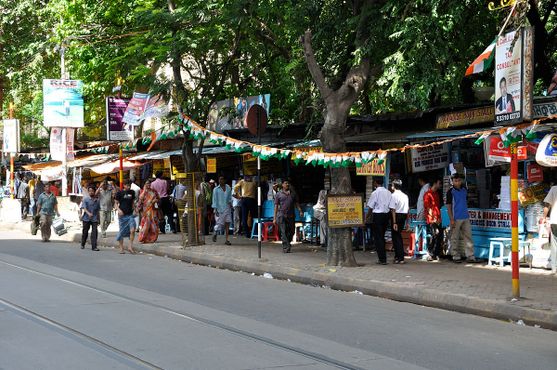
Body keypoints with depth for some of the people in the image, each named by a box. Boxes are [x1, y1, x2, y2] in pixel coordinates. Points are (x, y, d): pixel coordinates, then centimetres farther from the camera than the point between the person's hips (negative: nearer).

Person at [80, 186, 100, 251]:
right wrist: (88, 213, -31)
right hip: (86, 219, -1)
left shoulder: (97, 200, 8)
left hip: (94, 219, 1)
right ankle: (82, 245, 29)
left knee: (94, 232, -9)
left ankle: (94, 246, -10)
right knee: (85, 232, 9)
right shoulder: (85, 199, -1)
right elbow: (84, 208, -12)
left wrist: (98, 219, 17)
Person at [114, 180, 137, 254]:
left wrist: (133, 209, 12)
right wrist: (118, 210, -15)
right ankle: (121, 248, 14)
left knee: (132, 230, -15)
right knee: (122, 232, 3)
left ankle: (130, 247, -6)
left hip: (130, 214, 2)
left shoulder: (132, 192, 9)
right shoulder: (119, 193, -1)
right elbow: (116, 203, 2)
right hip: (122, 215, -2)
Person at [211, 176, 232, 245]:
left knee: (227, 223, -5)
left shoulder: (228, 188, 11)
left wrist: (230, 202, 0)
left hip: (227, 208, 3)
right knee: (220, 223, -6)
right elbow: (214, 199, -1)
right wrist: (215, 209, -8)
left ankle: (227, 240, -3)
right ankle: (215, 233, 27)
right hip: (219, 209, -3)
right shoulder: (216, 189, 2)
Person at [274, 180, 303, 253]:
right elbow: (276, 206, 6)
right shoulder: (279, 194, 8)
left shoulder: (293, 194, 16)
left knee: (291, 232, 4)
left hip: (291, 216, 3)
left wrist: (300, 211, -4)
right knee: (283, 232, -10)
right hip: (281, 215, -3)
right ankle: (286, 247, -11)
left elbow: (296, 203, 15)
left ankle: (286, 245, 24)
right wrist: (275, 218, 1)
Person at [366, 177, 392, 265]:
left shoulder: (375, 193, -12)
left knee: (378, 238, 0)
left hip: (377, 215, -6)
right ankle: (383, 257, 21)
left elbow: (371, 207, -9)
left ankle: (382, 259, -3)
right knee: (382, 237, 18)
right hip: (386, 215, 6)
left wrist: (367, 217, 3)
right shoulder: (388, 192, 4)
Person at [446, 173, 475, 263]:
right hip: (456, 218, -5)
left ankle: (470, 256, 7)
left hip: (466, 218, 5)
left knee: (468, 237, 4)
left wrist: (466, 213, 16)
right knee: (455, 238, 1)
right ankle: (456, 257, 8)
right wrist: (451, 219, -13)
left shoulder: (464, 189, 9)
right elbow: (448, 206, -8)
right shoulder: (451, 191, -6)